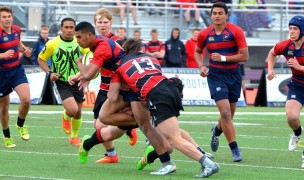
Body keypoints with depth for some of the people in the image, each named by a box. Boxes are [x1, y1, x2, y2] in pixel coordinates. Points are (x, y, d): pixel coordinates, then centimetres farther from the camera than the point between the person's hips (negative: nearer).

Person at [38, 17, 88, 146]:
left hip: (77, 81, 4)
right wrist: (49, 73, -13)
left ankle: (74, 137, 34)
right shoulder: (52, 44, -12)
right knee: (72, 110, -21)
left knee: (78, 112, 10)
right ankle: (65, 117, 17)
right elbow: (41, 59, 0)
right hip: (62, 82, -4)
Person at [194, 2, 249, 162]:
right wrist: (201, 66, 0)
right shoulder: (204, 34, -2)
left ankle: (217, 131, 48)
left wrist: (223, 58, -19)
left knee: (229, 114, 13)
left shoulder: (236, 31, -10)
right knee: (225, 112, -16)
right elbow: (197, 51, 17)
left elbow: (244, 56, -13)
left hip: (234, 75, 1)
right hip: (215, 76, -1)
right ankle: (235, 149, -9)